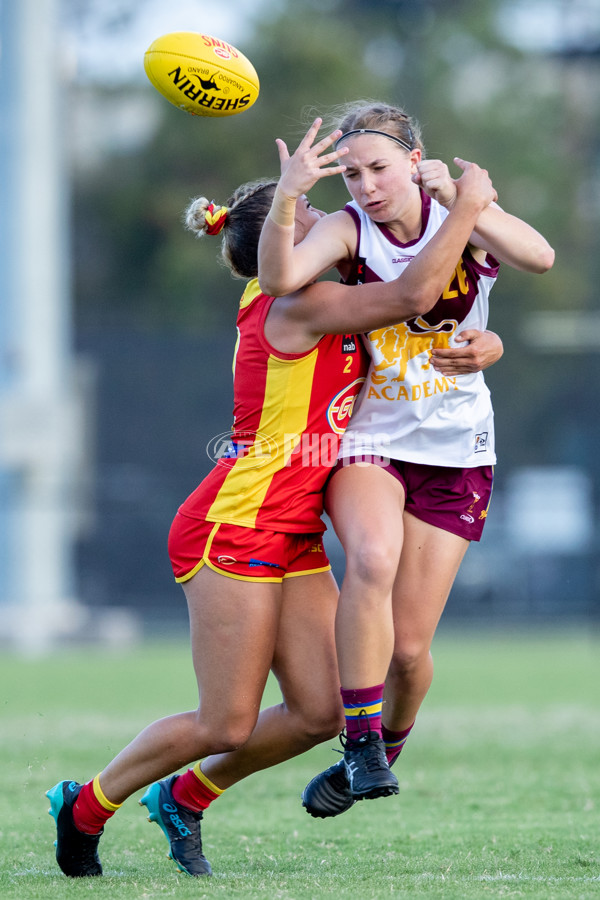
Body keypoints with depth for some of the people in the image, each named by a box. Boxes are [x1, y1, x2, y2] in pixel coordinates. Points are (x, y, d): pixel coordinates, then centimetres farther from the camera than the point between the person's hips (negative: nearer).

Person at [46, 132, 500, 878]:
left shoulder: (307, 307, 13)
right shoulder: (297, 306, -15)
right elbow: (414, 293, -27)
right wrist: (468, 206, -17)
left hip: (294, 537, 9)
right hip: (234, 527, -9)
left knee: (319, 712, 1)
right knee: (226, 727, -6)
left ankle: (183, 796, 21)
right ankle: (85, 807, 14)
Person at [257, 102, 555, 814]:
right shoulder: (348, 229, -8)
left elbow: (539, 257, -26)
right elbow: (279, 279, -28)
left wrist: (460, 200, -37)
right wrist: (286, 198, -43)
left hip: (453, 448, 1)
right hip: (367, 438, -1)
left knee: (409, 647, -3)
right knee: (373, 557, -34)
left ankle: (385, 745, 28)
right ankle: (361, 741, -24)